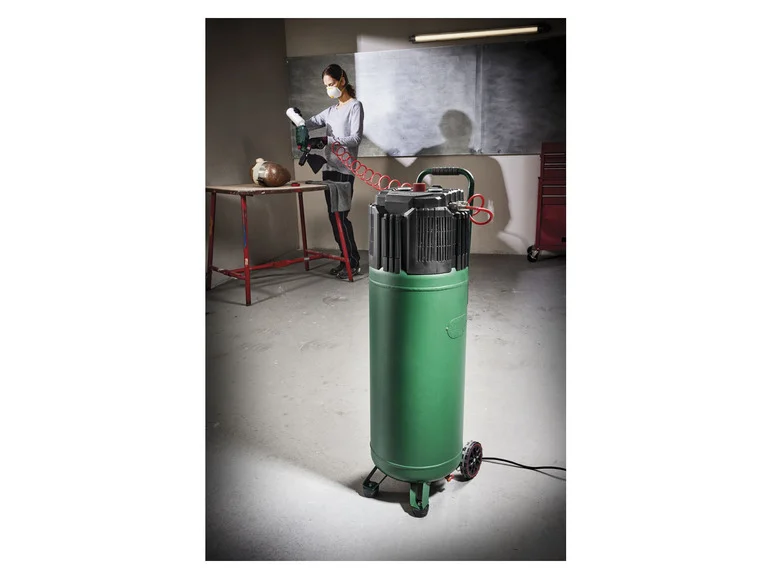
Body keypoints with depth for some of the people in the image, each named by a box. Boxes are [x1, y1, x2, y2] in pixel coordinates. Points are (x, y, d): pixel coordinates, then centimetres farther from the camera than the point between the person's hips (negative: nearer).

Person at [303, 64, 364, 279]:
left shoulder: (355, 106, -1)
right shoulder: (330, 110, 20)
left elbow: (356, 138, -11)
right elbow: (308, 124, 18)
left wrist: (330, 141, -23)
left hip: (344, 169, -7)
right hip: (329, 167, 7)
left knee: (340, 216, -10)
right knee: (333, 216, 6)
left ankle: (353, 264, -2)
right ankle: (346, 260, 14)